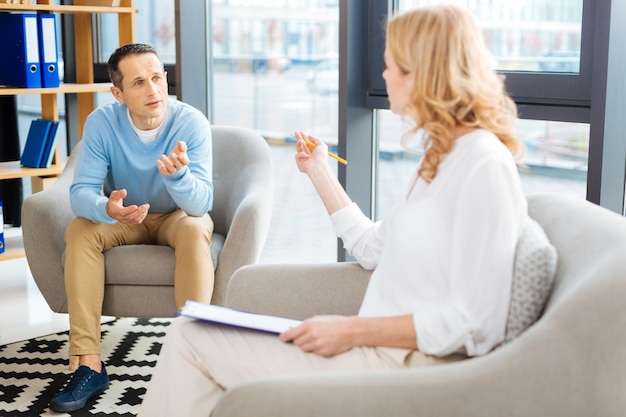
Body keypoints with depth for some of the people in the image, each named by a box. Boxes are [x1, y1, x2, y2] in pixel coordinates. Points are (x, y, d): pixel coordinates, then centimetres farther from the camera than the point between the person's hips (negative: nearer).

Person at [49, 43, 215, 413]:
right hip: (124, 218, 2)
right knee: (79, 231, -26)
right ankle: (89, 365, -26)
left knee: (195, 230, -35)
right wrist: (106, 208, -46)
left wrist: (178, 174, -52)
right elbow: (81, 192, -22)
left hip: (177, 217, -2)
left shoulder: (192, 122, -23)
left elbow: (200, 204, -29)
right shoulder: (102, 122, -17)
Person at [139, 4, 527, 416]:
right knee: (189, 334, 4)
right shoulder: (442, 154, 15)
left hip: (407, 361, -9)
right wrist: (319, 170, 22)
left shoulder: (486, 166, -16)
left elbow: (473, 323, -20)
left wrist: (353, 331, -20)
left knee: (191, 337, -8)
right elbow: (372, 250, 18)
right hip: (379, 343, 9)